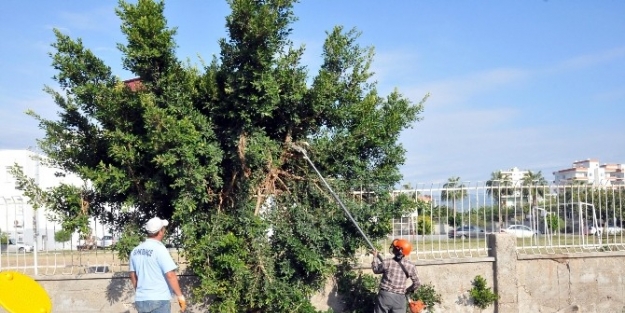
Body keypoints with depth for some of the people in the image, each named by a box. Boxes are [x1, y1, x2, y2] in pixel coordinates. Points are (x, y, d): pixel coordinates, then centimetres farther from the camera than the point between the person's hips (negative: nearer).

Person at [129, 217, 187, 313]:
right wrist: (180, 296, -12)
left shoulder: (135, 250, 6)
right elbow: (170, 275, -19)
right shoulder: (159, 249, -15)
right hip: (159, 300, -7)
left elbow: (133, 275, 15)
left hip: (141, 300, 7)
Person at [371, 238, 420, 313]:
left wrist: (375, 257, 23)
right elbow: (416, 283, 3)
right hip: (399, 298, 1)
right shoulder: (410, 266, -6)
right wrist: (407, 291, 19)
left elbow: (376, 270, 9)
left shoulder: (387, 262, -11)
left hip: (385, 295, -1)